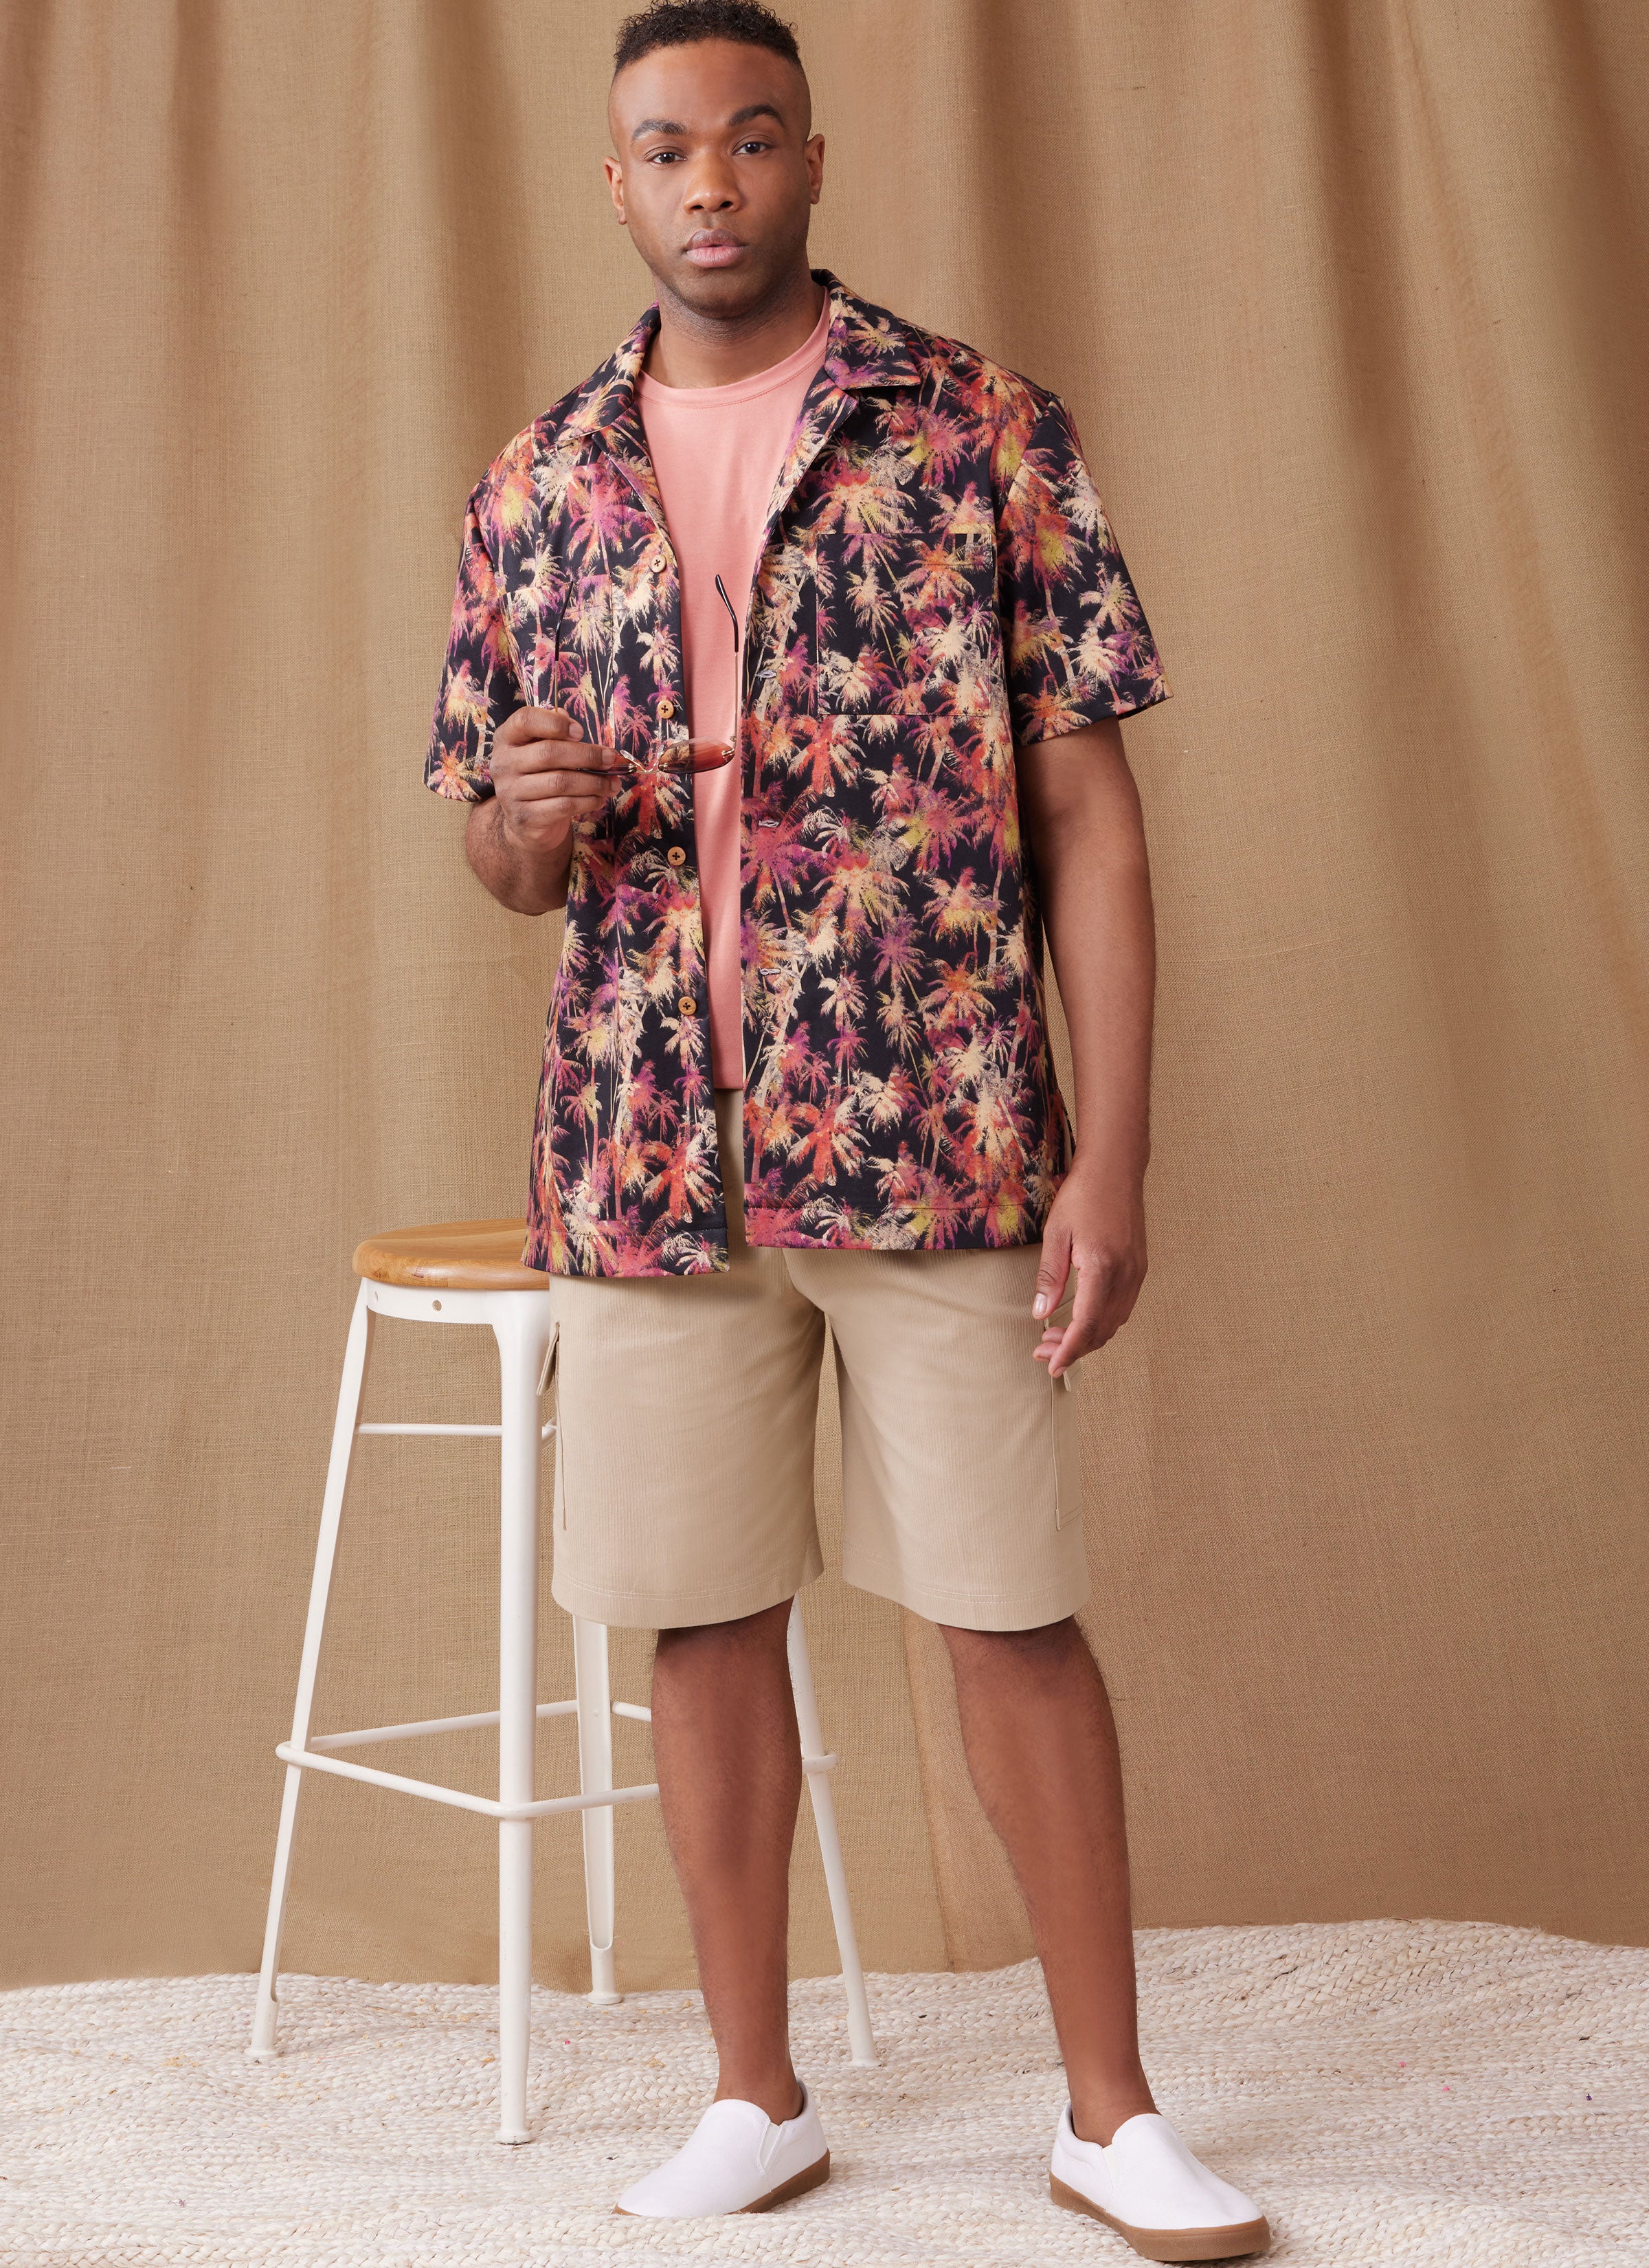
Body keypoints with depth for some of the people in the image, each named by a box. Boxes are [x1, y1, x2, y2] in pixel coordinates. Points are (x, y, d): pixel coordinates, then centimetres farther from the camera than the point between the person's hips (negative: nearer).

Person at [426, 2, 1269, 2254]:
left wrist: (1113, 1159, -9)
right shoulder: (538, 487, 11)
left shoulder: (983, 427, 1)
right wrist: (533, 821, -9)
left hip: (939, 1134, -3)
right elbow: (501, 857, 17)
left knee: (1016, 1616, 3)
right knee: (704, 1621, 9)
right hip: (649, 1156, 3)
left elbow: (1086, 814, -2)